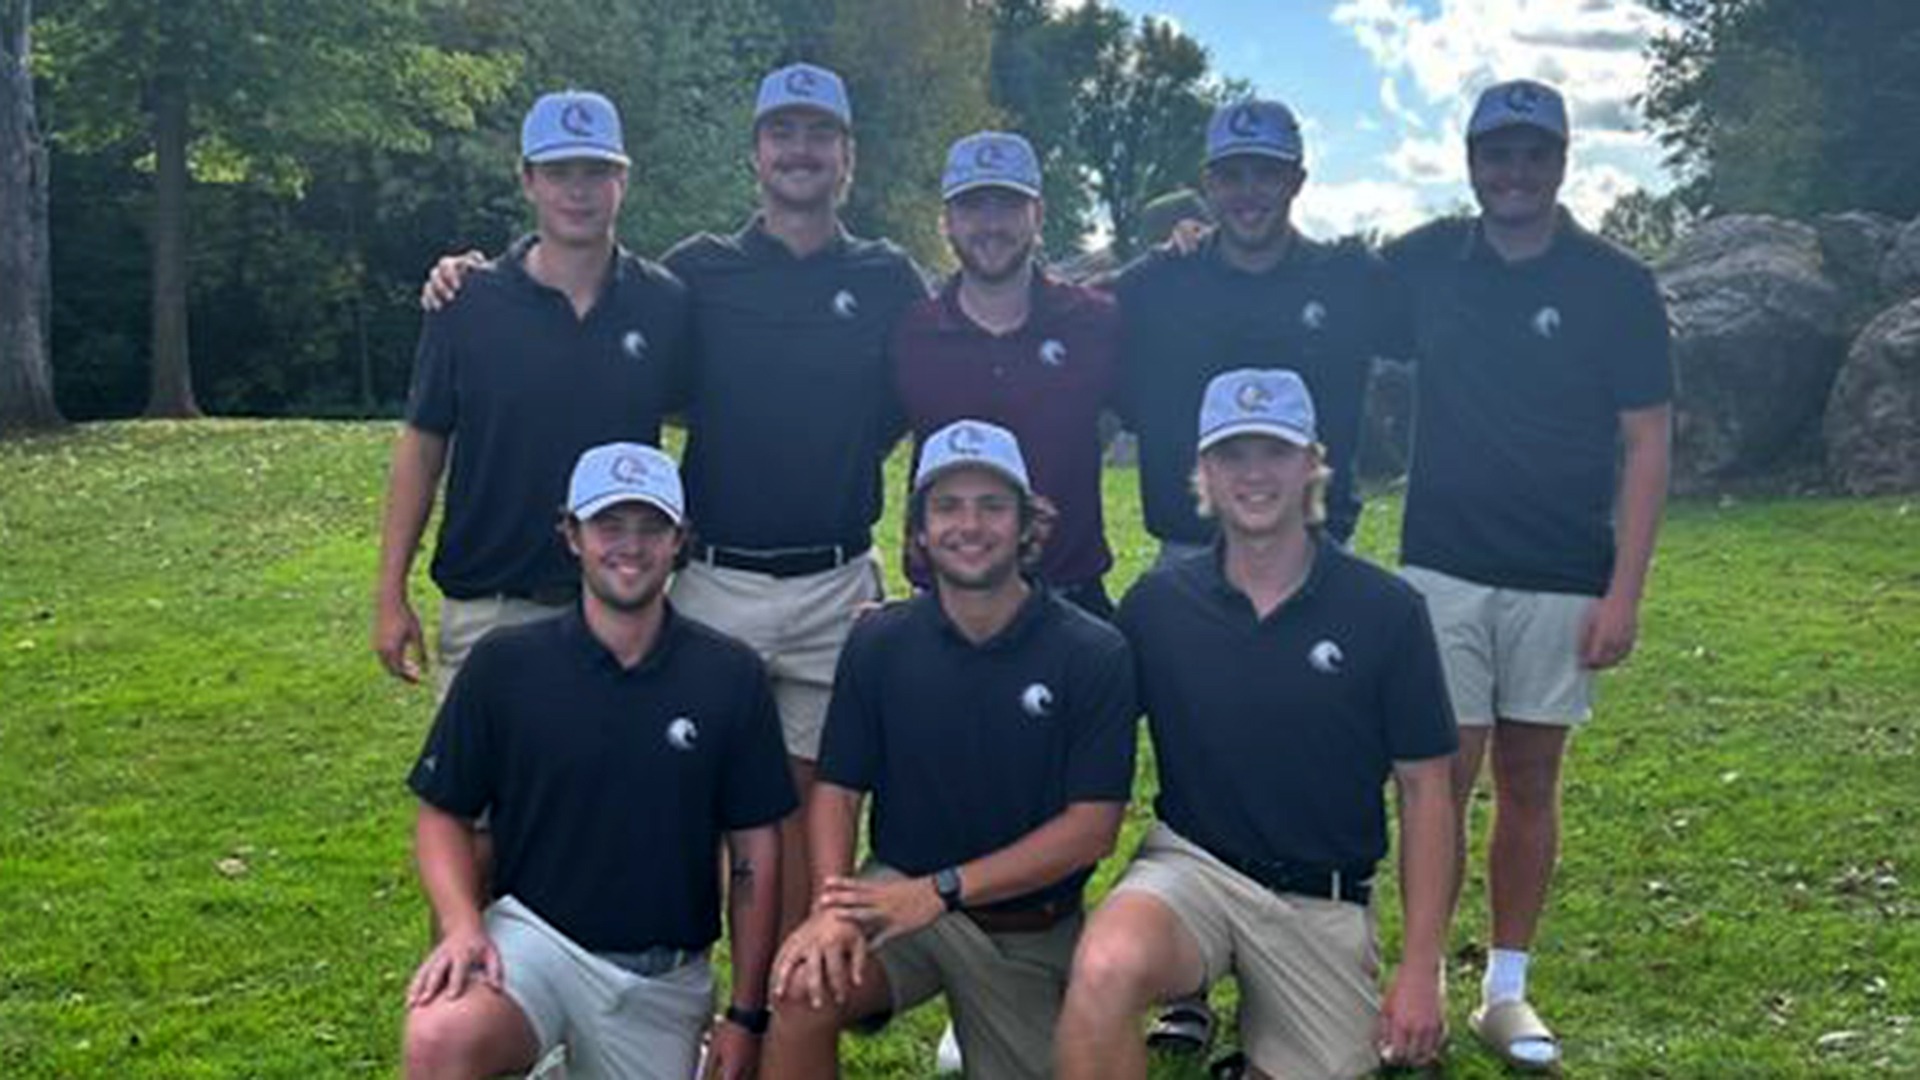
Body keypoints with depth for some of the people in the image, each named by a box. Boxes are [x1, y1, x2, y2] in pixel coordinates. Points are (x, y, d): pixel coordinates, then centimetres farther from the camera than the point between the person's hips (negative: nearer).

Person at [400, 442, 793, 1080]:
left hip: (665, 979, 2)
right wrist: (462, 925, -15)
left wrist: (746, 1016, 1)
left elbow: (755, 853, 2)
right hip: (534, 935, -2)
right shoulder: (504, 663, -4)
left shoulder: (730, 676, -3)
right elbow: (444, 814, 4)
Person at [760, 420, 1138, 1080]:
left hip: (1030, 932, 0)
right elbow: (837, 790, -2)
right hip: (898, 894, 0)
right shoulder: (879, 642, -3)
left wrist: (940, 890, -20)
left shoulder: (1093, 654, -11)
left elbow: (1093, 827, -14)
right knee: (805, 989, -29)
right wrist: (831, 908, -22)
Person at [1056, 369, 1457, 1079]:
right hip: (1191, 863, -1)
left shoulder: (1386, 610, -4)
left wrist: (1422, 968, -3)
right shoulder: (1156, 603, -1)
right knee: (1104, 971, -32)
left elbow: (1424, 789, 0)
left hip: (1324, 903, 1)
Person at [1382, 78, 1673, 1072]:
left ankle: (1507, 991, 21)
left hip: (1562, 580, 0)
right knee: (1444, 778, -1)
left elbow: (1646, 442, -3)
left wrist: (1626, 591, -10)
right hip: (1443, 570, 1)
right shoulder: (1426, 262, 3)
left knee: (1530, 782, 9)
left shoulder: (1615, 284, -2)